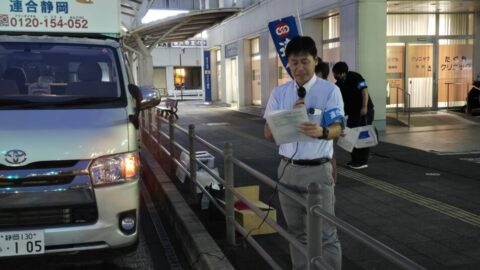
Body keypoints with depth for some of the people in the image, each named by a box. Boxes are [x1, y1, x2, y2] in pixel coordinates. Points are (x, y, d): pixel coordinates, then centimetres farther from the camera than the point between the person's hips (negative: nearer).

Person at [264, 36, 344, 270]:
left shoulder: (330, 91, -6)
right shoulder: (279, 93, 4)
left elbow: (337, 129, -15)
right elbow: (268, 132, 0)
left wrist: (321, 131, -38)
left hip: (317, 170, -4)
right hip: (287, 169, 4)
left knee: (325, 234, 1)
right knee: (297, 232, 17)